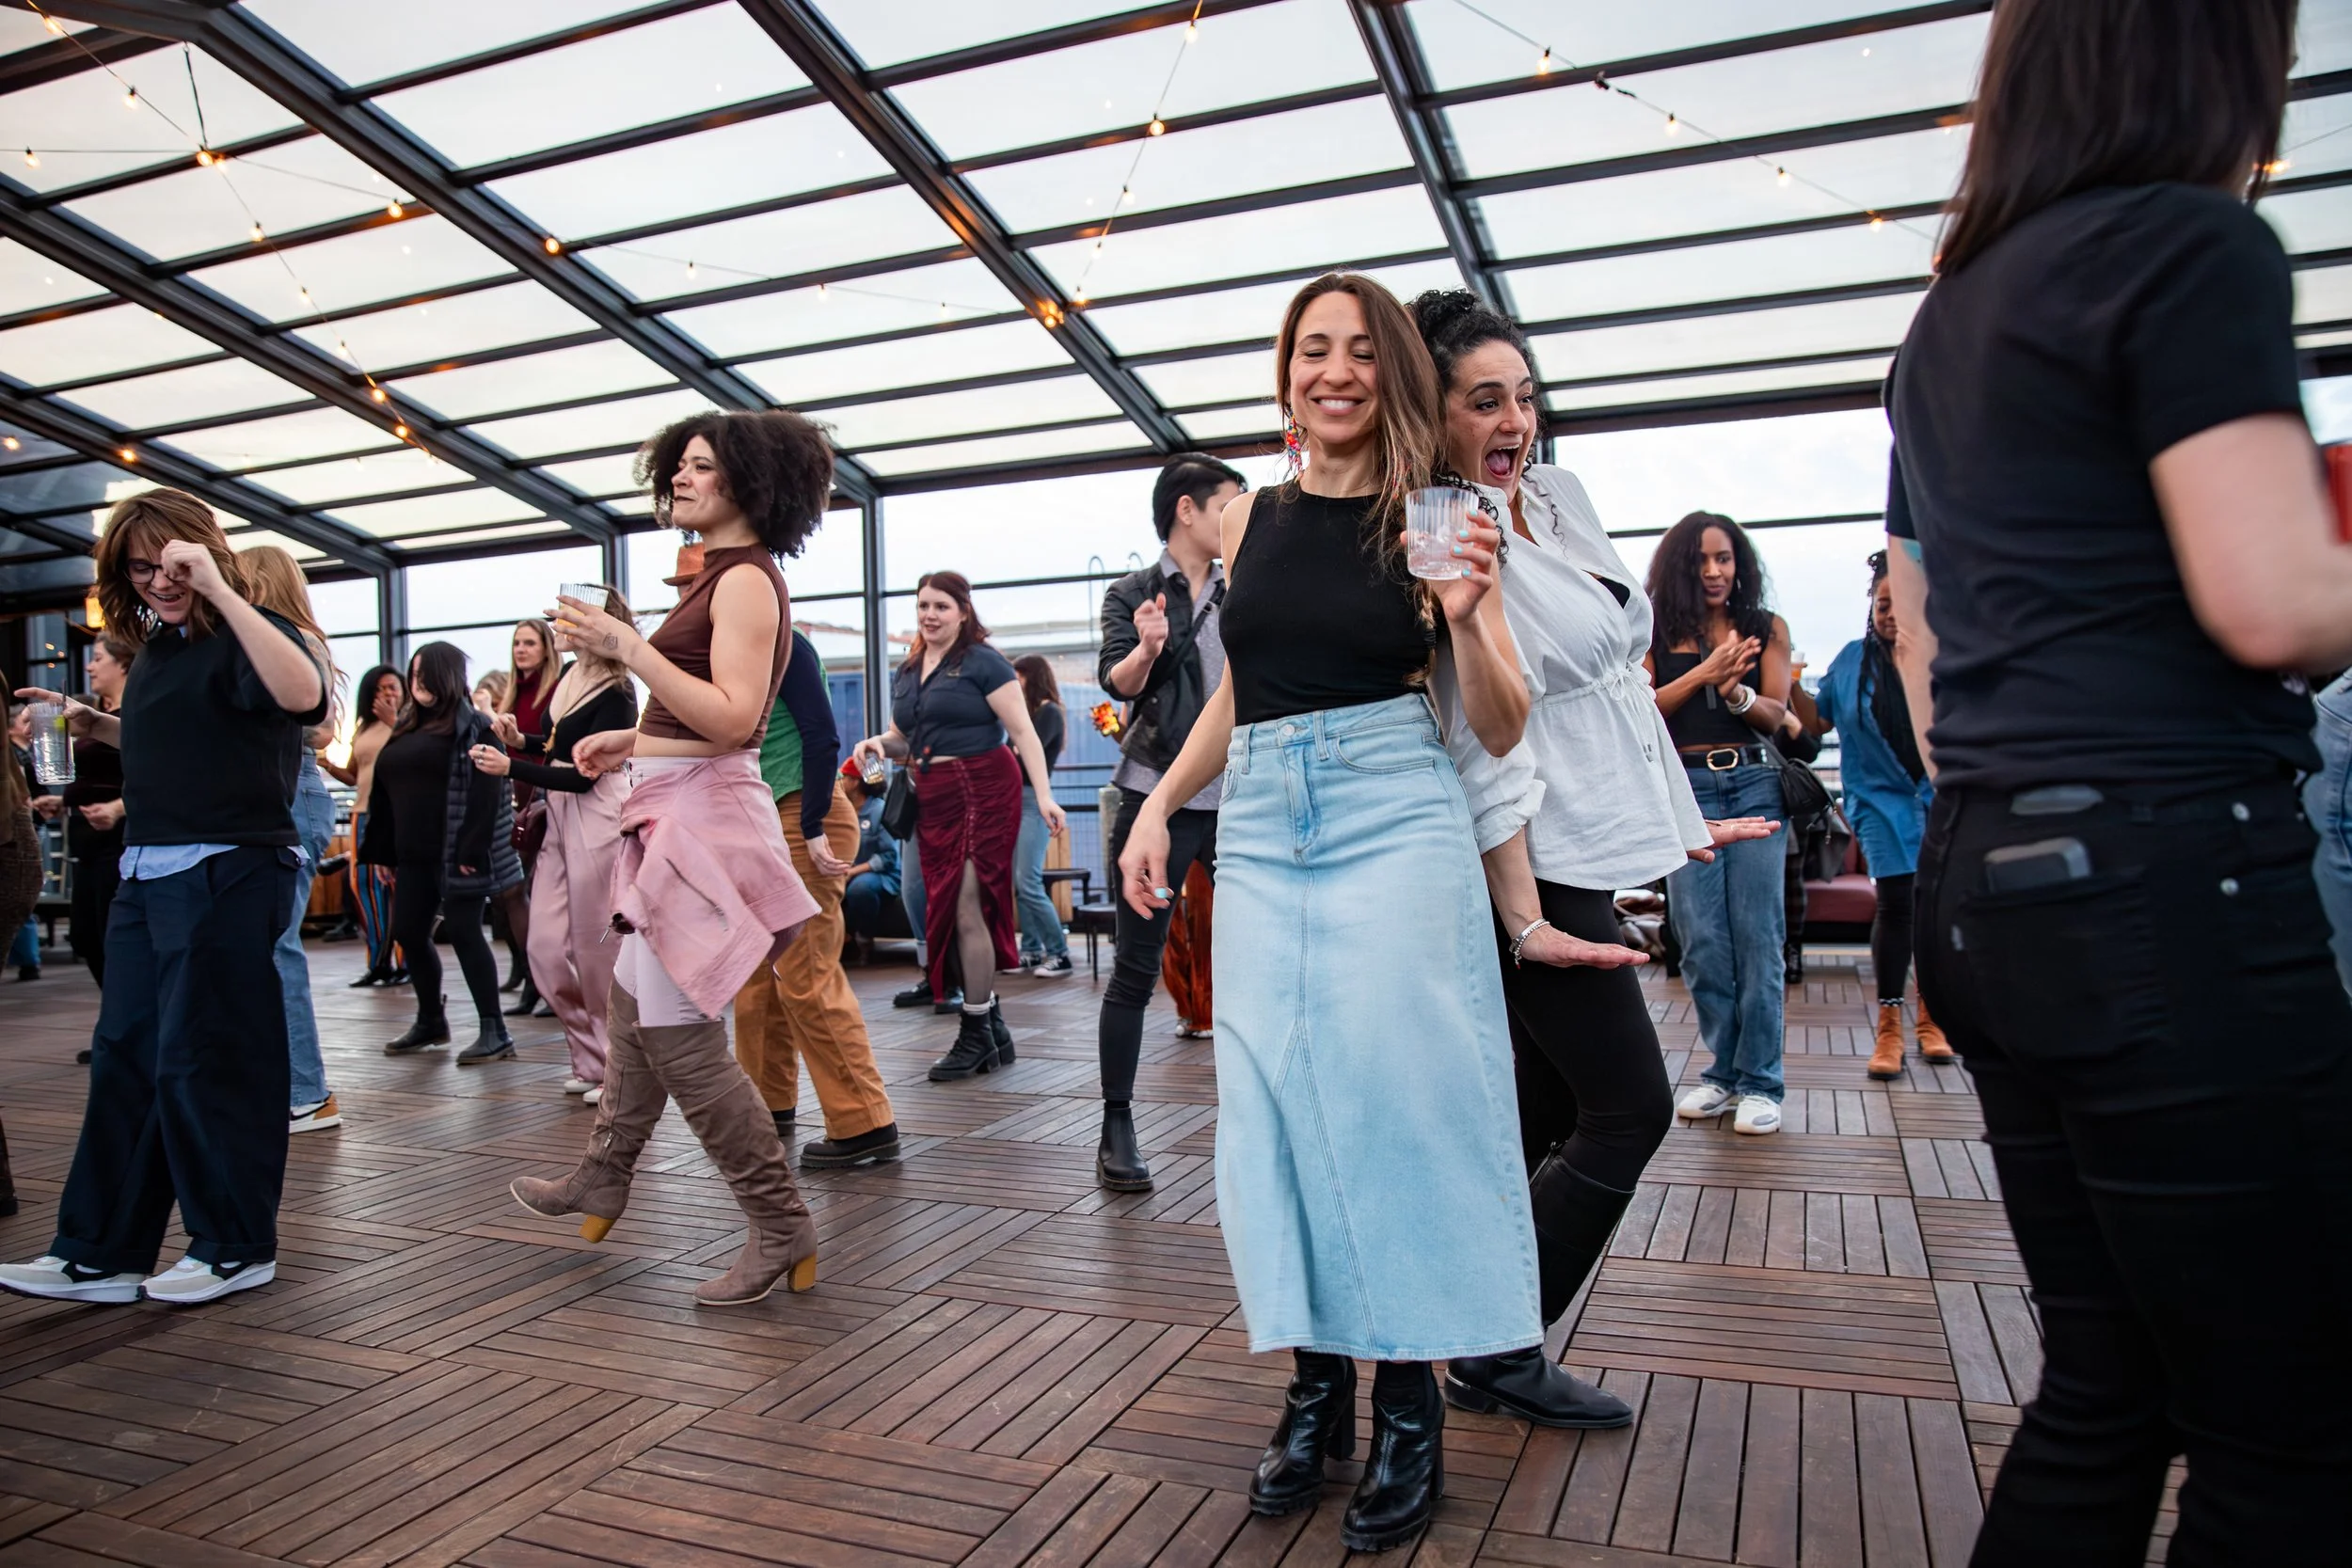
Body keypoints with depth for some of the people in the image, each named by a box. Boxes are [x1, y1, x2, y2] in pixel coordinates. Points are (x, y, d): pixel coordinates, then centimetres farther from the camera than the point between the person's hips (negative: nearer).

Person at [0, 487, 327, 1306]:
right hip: (146, 874, 9)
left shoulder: (240, 639, -10)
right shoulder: (155, 648, 15)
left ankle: (237, 1247, 14)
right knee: (125, 1061, 12)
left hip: (226, 874, -9)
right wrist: (99, 726, 15)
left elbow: (303, 696, -34)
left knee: (204, 1062, -1)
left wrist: (218, 590, -34)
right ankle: (100, 1254, 23)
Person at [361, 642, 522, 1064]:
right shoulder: (406, 728, 16)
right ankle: (430, 1021, 30)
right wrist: (384, 852, 13)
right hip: (414, 854, 8)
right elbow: (385, 792, 18)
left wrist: (472, 851, -23)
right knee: (408, 933, 12)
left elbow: (486, 793, -16)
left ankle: (494, 1031, -2)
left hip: (454, 853, -8)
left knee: (464, 933, -8)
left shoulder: (473, 727, -7)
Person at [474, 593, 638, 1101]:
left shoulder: (616, 695, -13)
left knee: (598, 950, -3)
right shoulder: (571, 674, 9)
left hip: (597, 819, -8)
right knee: (546, 948, 6)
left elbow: (582, 775, -15)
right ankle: (591, 1060, 18)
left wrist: (509, 767, -12)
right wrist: (520, 740, 5)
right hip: (559, 818, 8)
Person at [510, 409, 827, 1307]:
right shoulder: (720, 576, 16)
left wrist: (628, 648, -24)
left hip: (702, 814, -10)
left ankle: (781, 1233, 2)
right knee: (636, 1003, 22)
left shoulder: (746, 578, -13)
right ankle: (602, 1177, 40)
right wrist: (632, 740, 20)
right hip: (670, 811, 10)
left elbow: (733, 718, -23)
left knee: (680, 1033, -8)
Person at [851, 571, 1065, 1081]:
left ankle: (975, 1034, 3)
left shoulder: (981, 662, -5)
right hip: (932, 800, 7)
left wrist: (1044, 794, -19)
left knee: (967, 909, -9)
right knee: (947, 912, 7)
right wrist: (879, 744, 2)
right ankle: (993, 1029, 18)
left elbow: (1022, 731, -10)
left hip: (981, 791, -7)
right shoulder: (905, 674, 16)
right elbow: (902, 739, 26)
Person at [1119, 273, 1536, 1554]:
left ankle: (1410, 1411, 12)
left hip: (1394, 823, -4)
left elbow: (1502, 732, -1)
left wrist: (1465, 618, -18)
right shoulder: (1249, 520, 12)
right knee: (1275, 1104, 3)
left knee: (1393, 1096, -3)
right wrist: (1159, 801, 14)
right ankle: (1316, 1386, 19)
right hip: (1260, 832, 4)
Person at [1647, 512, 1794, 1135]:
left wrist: (1736, 691, -17)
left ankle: (1760, 1081, 5)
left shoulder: (1766, 628, 10)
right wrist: (1705, 673, -15)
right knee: (1701, 938, -1)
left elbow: (1775, 714, 3)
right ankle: (1724, 1069, 13)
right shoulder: (1658, 634, 7)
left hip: (1754, 785, 0)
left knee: (1757, 934, -3)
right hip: (1685, 788, 0)